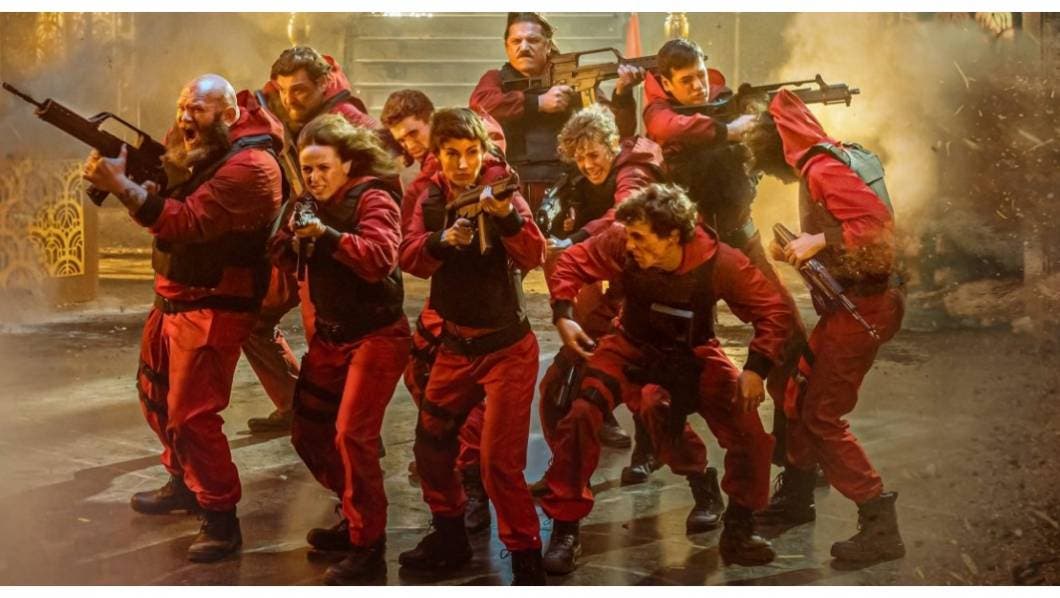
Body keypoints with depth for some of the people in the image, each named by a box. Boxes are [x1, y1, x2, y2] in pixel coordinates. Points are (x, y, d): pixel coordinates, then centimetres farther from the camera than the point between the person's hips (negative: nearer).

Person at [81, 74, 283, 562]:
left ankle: (221, 519, 3)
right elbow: (169, 200, 5)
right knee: (156, 394, 20)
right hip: (173, 297, 10)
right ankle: (184, 482, 39)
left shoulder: (249, 165, -20)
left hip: (213, 307, -10)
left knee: (191, 414, -9)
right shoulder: (201, 151, 10)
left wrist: (120, 184, -30)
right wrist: (120, 173, -14)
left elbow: (187, 221, -28)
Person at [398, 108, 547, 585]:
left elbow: (534, 256, -25)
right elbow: (409, 258, -10)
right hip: (455, 344, 6)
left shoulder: (500, 190, -12)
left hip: (506, 346, -6)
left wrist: (507, 216, -42)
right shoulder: (431, 197, 1)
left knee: (499, 460, -9)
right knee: (431, 443, 13)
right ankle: (449, 538, 33)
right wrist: (441, 241, -29)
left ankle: (526, 559, 4)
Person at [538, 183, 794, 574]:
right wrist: (563, 316, -21)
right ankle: (565, 530, -5)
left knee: (749, 432, -12)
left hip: (693, 354, 0)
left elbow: (774, 311, -21)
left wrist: (756, 369, -28)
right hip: (632, 347, 0)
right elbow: (572, 263, -10)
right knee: (580, 414, -21)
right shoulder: (618, 244, -28)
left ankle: (739, 530, 13)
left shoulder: (720, 263, -30)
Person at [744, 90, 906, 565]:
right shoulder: (831, 160, 14)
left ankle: (880, 525, -6)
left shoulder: (823, 168, -16)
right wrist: (800, 250, 12)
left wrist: (821, 241, -23)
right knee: (799, 391, 20)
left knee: (823, 415, -7)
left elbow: (877, 221, -28)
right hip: (851, 300, 10)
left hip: (863, 305, -10)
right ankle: (795, 496, 34)